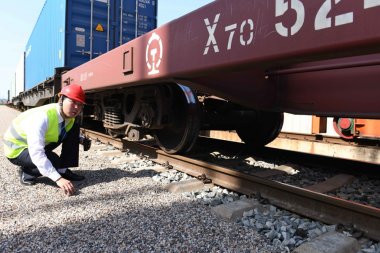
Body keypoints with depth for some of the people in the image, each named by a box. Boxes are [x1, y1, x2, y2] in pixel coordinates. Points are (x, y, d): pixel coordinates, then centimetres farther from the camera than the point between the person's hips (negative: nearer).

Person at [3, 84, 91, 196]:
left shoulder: (69, 117, -12)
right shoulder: (42, 117, -36)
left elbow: (70, 133, 12)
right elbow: (36, 154, -43)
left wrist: (81, 139, -11)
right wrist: (58, 179, -49)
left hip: (41, 144, 8)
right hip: (17, 148, -7)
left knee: (74, 127, -7)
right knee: (54, 162, -34)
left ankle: (63, 170, -3)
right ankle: (26, 173, -1)